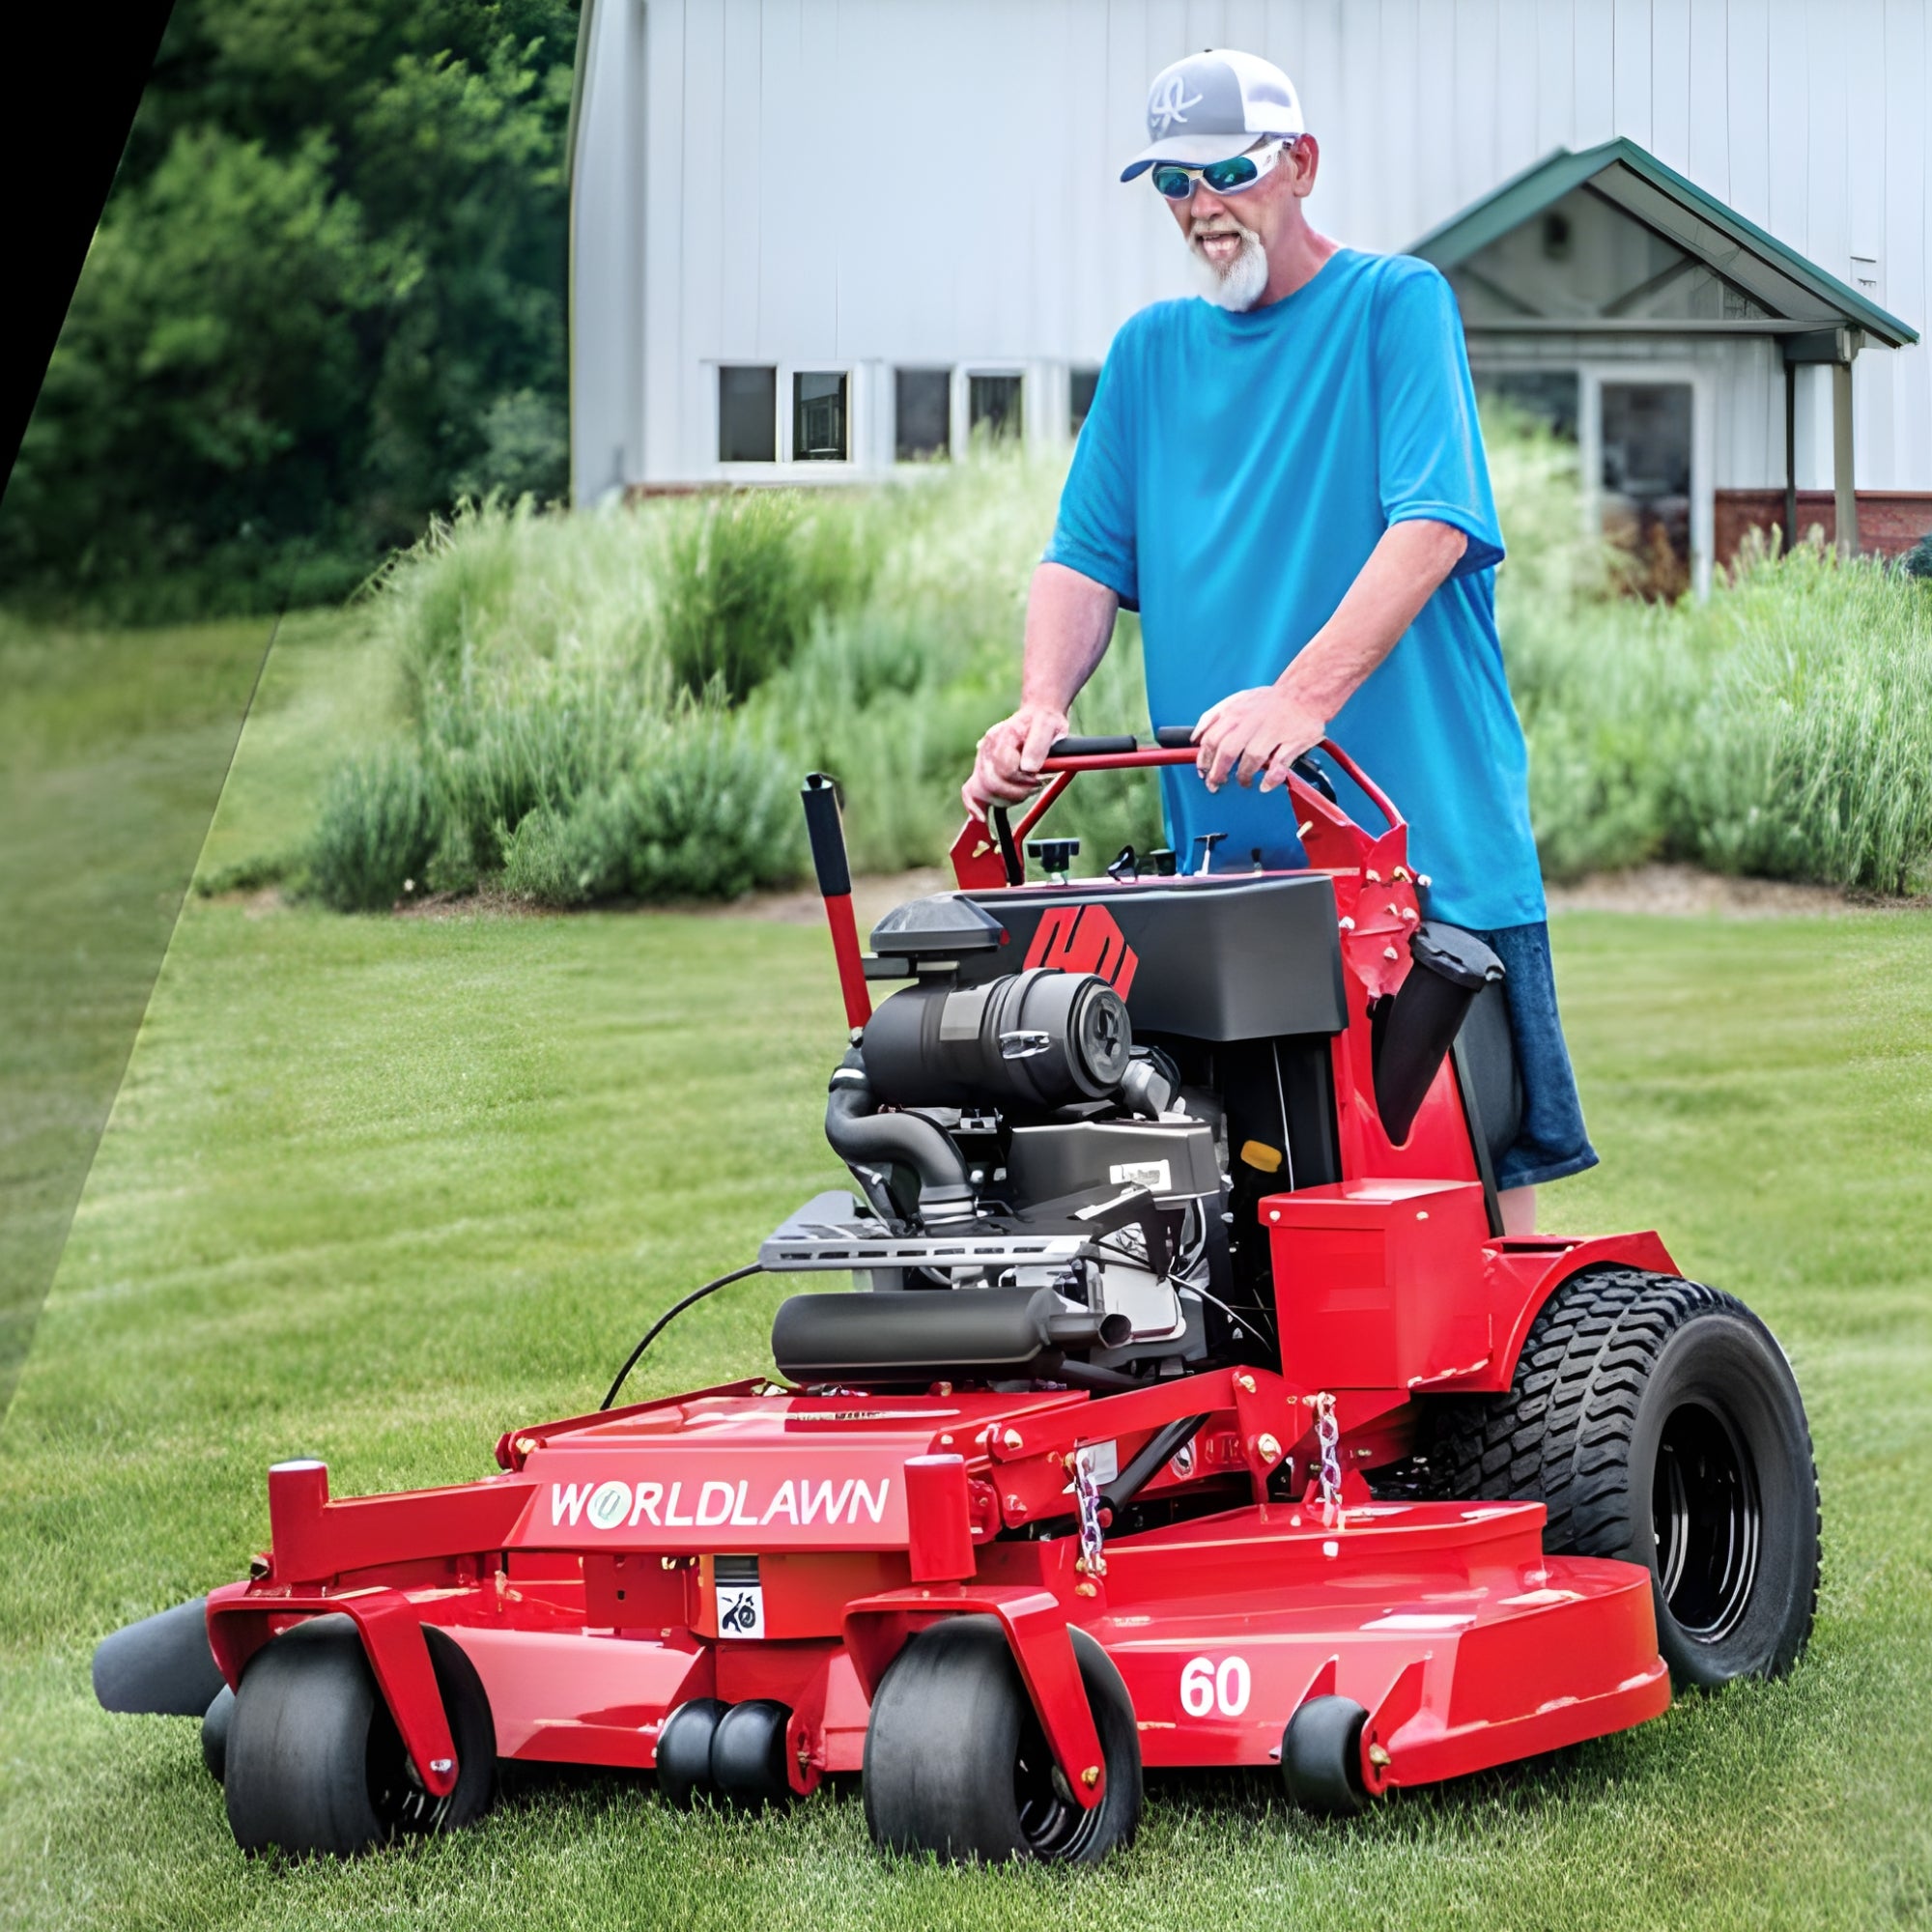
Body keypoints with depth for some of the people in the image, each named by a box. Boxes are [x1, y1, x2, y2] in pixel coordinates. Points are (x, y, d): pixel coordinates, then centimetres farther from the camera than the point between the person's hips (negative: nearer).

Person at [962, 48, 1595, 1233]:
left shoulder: (1396, 304, -1)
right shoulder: (1151, 352, 16)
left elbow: (1431, 527, -14)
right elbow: (1087, 557, 12)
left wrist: (1302, 698, -27)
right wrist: (1042, 710, -9)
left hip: (1422, 822, -4)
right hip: (1226, 843, 4)